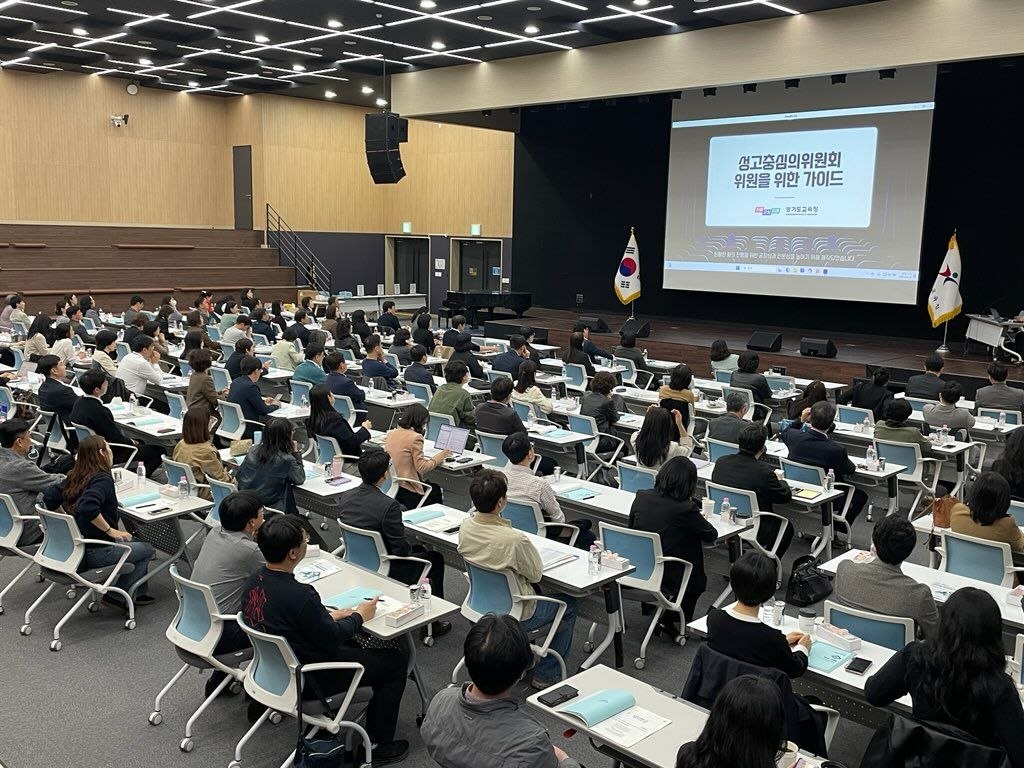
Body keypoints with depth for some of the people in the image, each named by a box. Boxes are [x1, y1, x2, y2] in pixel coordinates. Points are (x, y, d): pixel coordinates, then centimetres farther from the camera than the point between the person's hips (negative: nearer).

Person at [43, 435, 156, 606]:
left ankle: (137, 592, 23)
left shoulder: (74, 477, 5)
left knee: (130, 541, 26)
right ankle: (118, 596, 7)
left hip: (73, 548, 8)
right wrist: (111, 531, -24)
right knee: (147, 549, 8)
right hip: (95, 553, -8)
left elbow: (49, 497, 6)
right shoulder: (103, 478, -19)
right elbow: (89, 507, -35)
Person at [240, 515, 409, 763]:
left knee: (348, 644, 33)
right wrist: (359, 616, -3)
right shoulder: (300, 595, -33)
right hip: (307, 681, -8)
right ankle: (377, 746, 13)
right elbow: (330, 640, -20)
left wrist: (329, 616, 9)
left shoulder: (254, 582, -8)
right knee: (395, 663, 5)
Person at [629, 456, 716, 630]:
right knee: (698, 579, 28)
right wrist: (700, 520, 18)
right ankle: (671, 621, 28)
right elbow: (711, 535, -4)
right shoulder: (686, 509, -18)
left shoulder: (641, 497, -6)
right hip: (666, 581, -5)